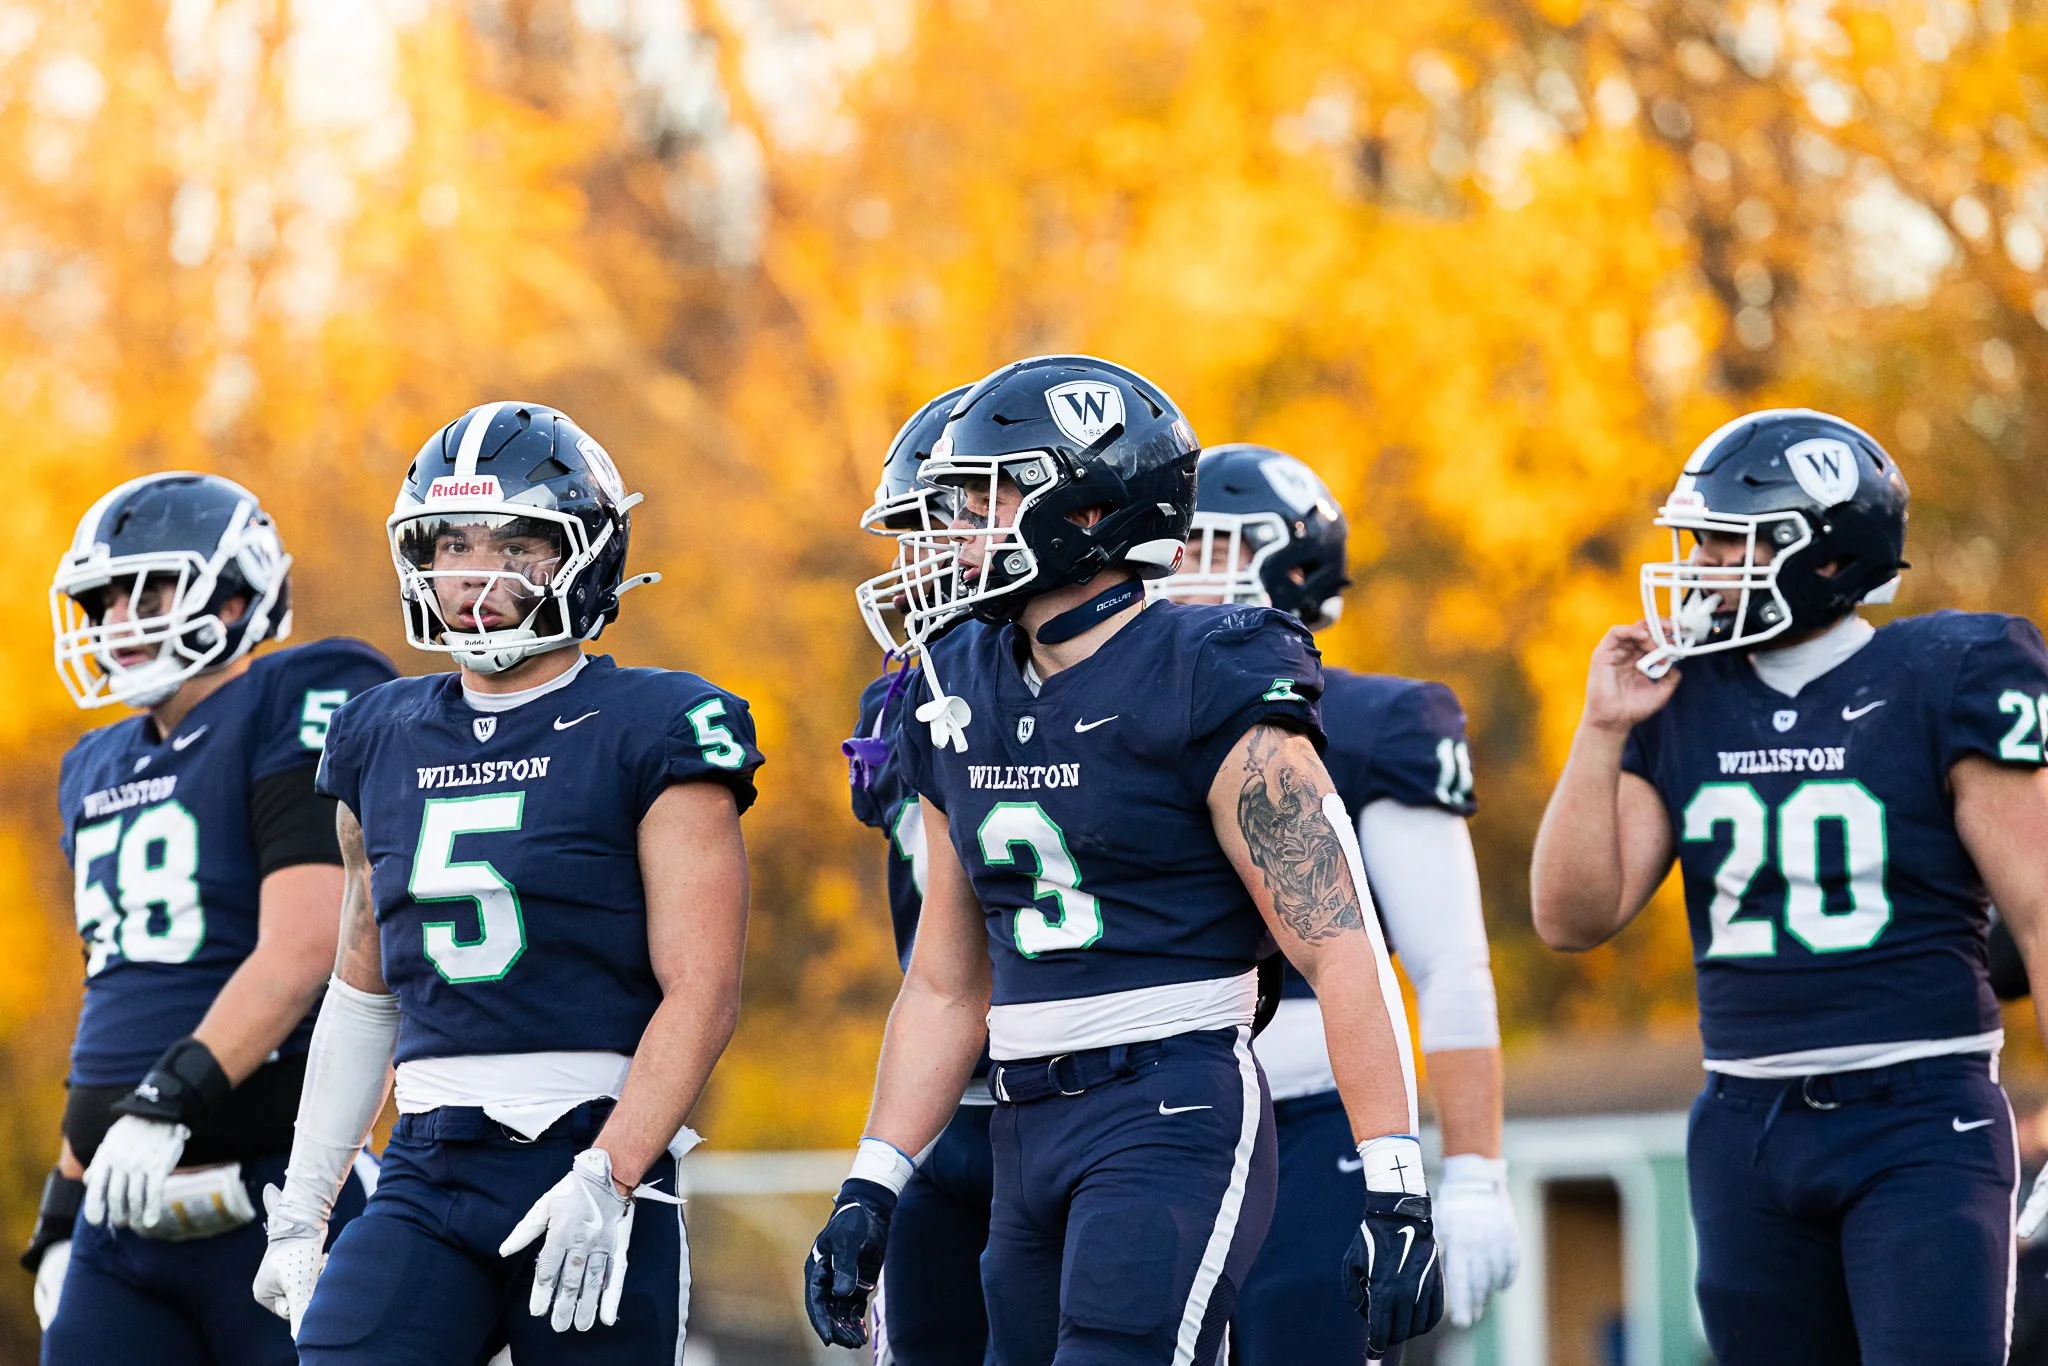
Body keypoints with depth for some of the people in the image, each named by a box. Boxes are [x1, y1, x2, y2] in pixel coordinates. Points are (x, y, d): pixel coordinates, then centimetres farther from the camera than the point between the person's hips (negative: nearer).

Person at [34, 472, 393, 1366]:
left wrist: (173, 1099, -25)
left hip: (268, 1201, -7)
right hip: (123, 1213, 7)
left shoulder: (296, 717, -7)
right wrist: (64, 1206, 22)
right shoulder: (100, 771, 19)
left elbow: (300, 953, -18)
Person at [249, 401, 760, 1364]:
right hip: (428, 1178, 4)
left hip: (594, 1153, -4)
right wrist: (300, 1207, 18)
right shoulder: (383, 742, 14)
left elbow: (701, 990, -9)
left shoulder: (653, 734, -3)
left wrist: (608, 1181, -19)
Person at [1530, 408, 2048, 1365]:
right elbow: (1574, 918, 4)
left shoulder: (1944, 686, -6)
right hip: (1747, 1131, 5)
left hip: (1921, 1119, -5)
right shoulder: (1681, 706, 8)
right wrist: (1602, 731, -3)